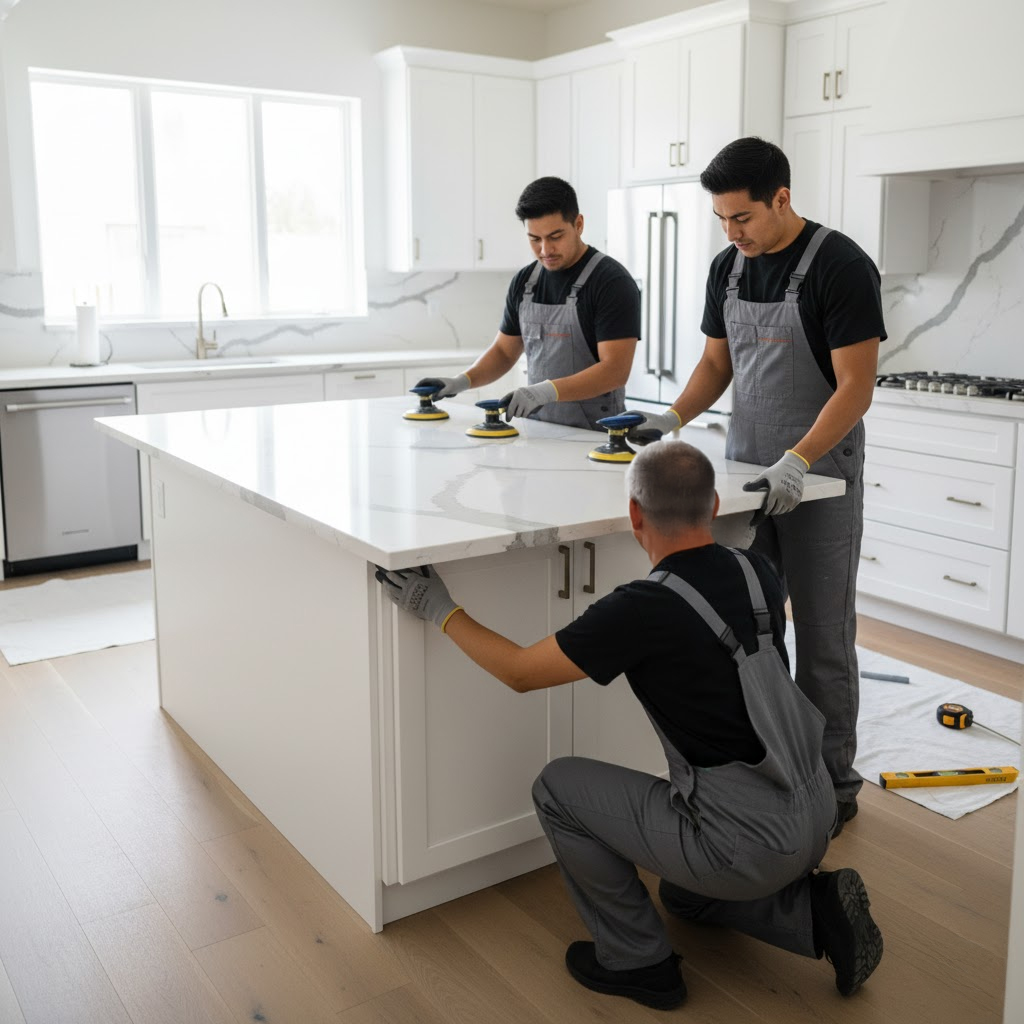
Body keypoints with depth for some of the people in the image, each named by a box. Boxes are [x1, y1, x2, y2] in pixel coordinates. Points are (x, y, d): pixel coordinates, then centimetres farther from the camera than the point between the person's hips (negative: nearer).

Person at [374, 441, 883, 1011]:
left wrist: (440, 609, 2)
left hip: (748, 842, -8)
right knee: (686, 895, 35)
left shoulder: (644, 610, -22)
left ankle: (638, 961, 15)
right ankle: (818, 910, 14)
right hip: (816, 816, 8)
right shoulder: (759, 574, -1)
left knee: (558, 788, 6)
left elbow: (520, 671, -10)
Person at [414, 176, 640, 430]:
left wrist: (545, 391, -27)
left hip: (593, 435, -5)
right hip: (537, 429, 5)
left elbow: (615, 370, -16)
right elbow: (504, 351, 19)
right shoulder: (525, 281, 10)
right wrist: (462, 381, 1)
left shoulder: (612, 281, -9)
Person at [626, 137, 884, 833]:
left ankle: (833, 784, 19)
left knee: (823, 640, 4)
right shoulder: (730, 266, 7)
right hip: (747, 473, 6)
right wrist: (673, 419, -3)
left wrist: (797, 461, -30)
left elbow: (855, 385, -18)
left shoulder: (841, 266, -14)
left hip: (819, 479, -6)